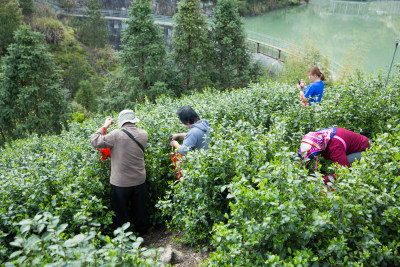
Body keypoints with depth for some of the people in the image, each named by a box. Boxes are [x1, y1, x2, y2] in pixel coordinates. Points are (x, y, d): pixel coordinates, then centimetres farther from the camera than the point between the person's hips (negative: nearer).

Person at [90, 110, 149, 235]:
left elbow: (94, 141, -12)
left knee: (121, 215, 15)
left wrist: (105, 126, 1)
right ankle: (141, 233, 39)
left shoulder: (116, 135, -19)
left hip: (120, 183, -4)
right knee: (139, 211, 22)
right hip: (140, 181, 4)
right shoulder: (144, 134, -6)